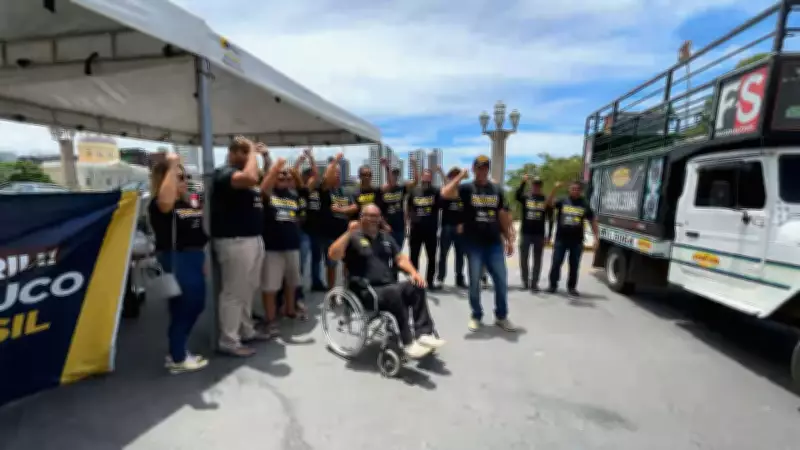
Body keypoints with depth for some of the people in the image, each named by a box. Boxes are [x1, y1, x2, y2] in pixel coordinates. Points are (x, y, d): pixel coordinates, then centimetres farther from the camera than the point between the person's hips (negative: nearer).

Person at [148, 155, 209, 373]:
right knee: (182, 308, 0)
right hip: (176, 260, -9)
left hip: (193, 259, 9)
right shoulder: (158, 204, -13)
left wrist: (202, 259, 19)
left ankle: (177, 350, 32)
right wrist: (171, 167, -33)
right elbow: (166, 201, -40)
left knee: (196, 305, 16)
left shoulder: (187, 204, 15)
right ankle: (177, 359, 16)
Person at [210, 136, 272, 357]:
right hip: (235, 241, -10)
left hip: (254, 238, 10)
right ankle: (229, 342, 6)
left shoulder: (243, 172, 16)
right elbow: (251, 178, -33)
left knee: (249, 289, 18)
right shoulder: (225, 173, -13)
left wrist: (265, 156, 15)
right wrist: (253, 152, -17)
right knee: (234, 292, -4)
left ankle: (246, 330, 31)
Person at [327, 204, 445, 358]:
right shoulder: (354, 238, -1)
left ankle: (424, 334, -20)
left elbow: (400, 258, 15)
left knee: (417, 286, -20)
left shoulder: (386, 237, 20)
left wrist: (413, 272, -4)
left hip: (390, 287, 6)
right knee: (394, 293, -35)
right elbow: (333, 255, -16)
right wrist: (349, 233, -20)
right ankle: (408, 343, -31)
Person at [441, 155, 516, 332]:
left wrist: (509, 240, 9)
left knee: (501, 281, 6)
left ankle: (501, 316, 23)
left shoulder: (497, 190, 10)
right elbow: (445, 193, -20)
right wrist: (461, 176, -16)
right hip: (474, 244, -3)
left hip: (494, 243, 3)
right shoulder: (467, 188, -2)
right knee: (475, 282, 5)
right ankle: (476, 316, 22)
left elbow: (503, 216, 12)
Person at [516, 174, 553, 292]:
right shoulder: (525, 197, 1)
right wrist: (523, 182, -33)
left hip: (539, 234, 0)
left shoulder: (545, 200, 3)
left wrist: (549, 235, 0)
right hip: (526, 233, 0)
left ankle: (534, 283, 13)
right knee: (523, 259, 7)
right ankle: (525, 281, 21)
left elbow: (550, 219, 4)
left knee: (537, 260, 5)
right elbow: (517, 195, -24)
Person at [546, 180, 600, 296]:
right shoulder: (563, 201, 1)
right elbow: (549, 203, -14)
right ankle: (553, 285, 15)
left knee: (574, 265, 8)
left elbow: (593, 220, 9)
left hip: (577, 241, 1)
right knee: (556, 263, 2)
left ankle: (572, 287, 20)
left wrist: (596, 237, 2)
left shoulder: (585, 205, 5)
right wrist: (555, 189, -25)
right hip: (561, 239, -1)